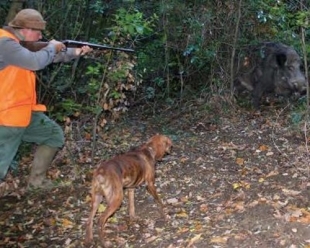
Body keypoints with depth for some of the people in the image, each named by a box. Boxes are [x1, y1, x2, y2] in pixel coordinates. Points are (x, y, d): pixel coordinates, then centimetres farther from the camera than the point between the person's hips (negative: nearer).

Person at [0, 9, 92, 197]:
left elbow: (51, 56, 20)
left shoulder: (20, 45, 13)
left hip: (25, 111, 11)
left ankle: (37, 179, 29)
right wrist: (52, 47, -10)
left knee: (55, 135, 20)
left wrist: (76, 52, 11)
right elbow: (36, 61, -29)